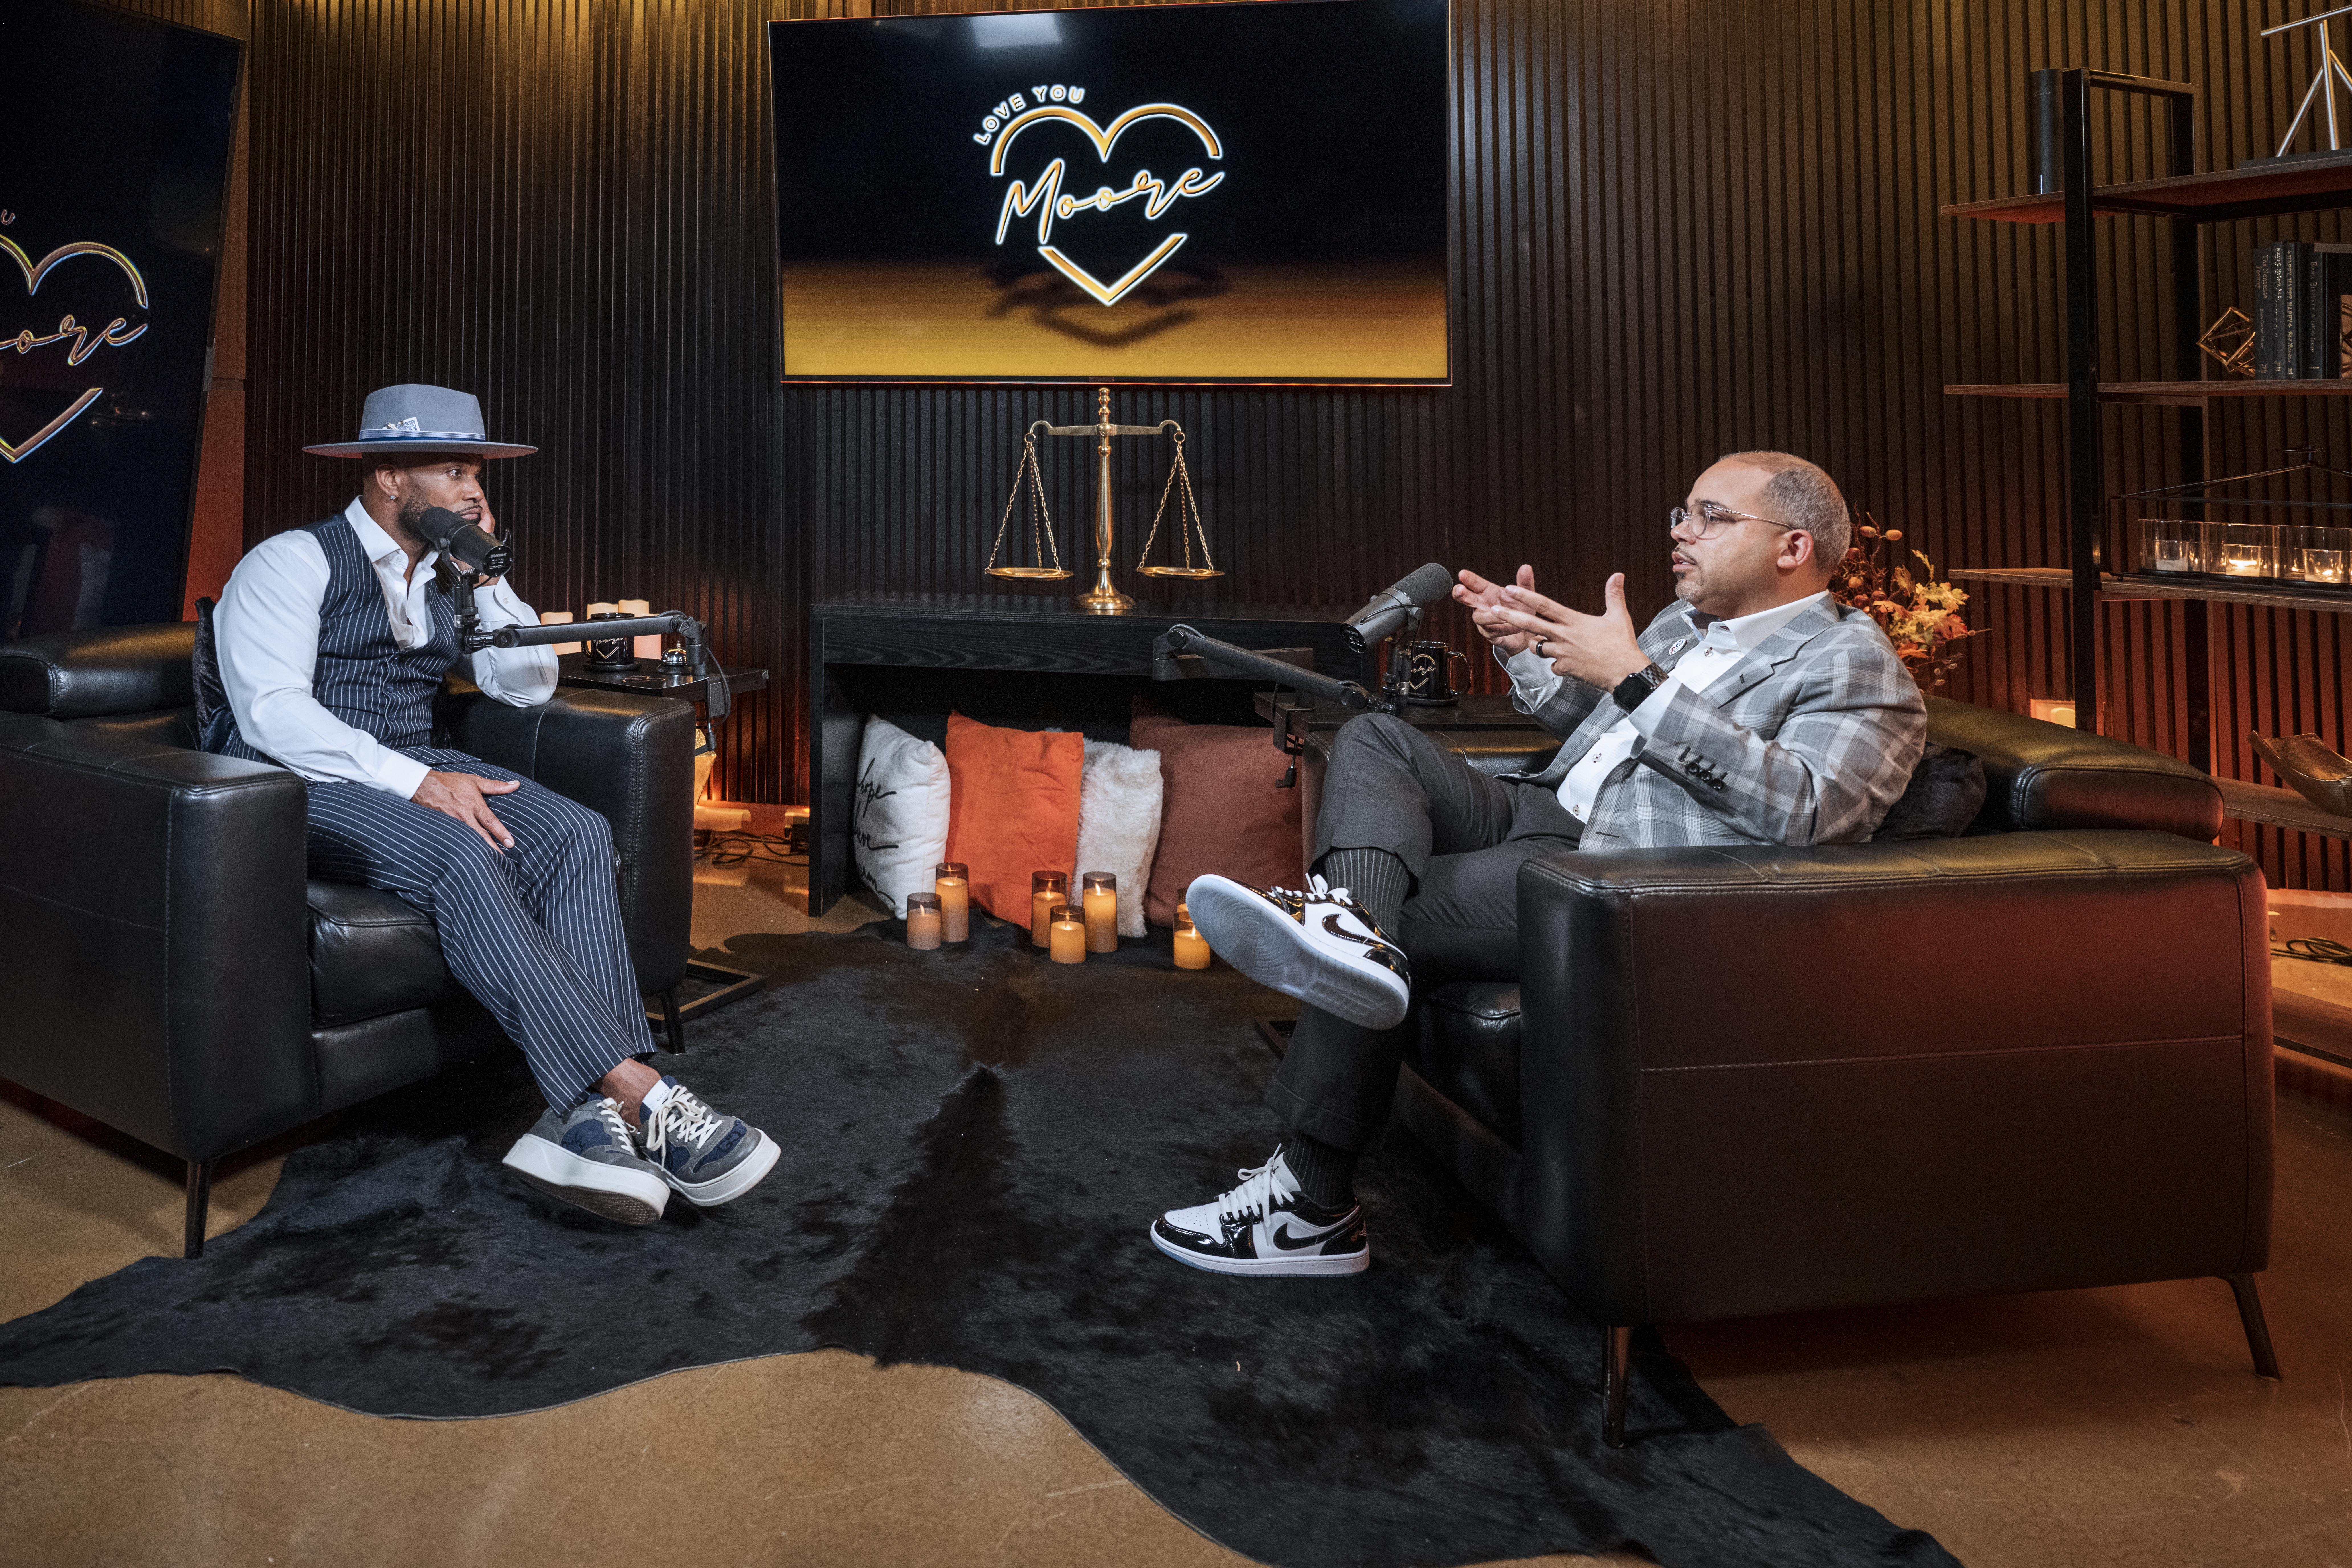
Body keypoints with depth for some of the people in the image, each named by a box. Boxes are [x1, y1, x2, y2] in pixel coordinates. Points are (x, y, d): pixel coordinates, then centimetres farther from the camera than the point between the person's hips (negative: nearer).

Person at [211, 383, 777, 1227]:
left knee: (575, 834, -24)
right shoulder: (292, 563, -4)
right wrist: (418, 781, -27)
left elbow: (530, 684, 13)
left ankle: (587, 1112, -37)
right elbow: (272, 713, -17)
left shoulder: (447, 578, 18)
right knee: (461, 855, -37)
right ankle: (640, 1097, -41)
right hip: (300, 784, -6)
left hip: (416, 768, 6)